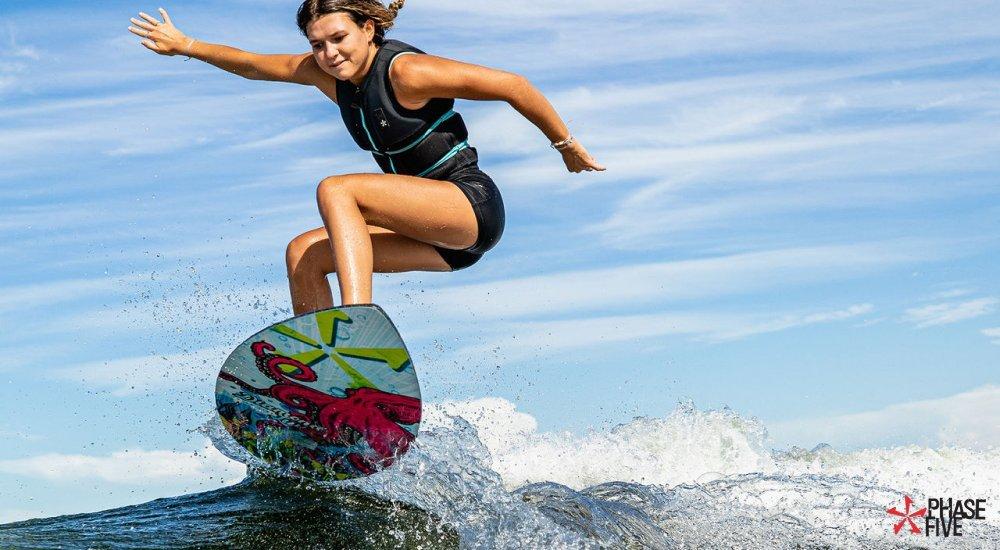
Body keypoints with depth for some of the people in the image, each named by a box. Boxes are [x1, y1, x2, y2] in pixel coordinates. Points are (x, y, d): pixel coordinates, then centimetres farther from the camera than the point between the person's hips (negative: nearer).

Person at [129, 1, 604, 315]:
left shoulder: (406, 71, -17)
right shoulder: (328, 73, 6)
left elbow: (513, 85, -14)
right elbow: (255, 66, 20)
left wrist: (568, 147, -6)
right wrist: (185, 46, 18)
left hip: (471, 205, -9)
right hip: (437, 235, 9)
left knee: (335, 190, -25)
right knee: (304, 253, 3)